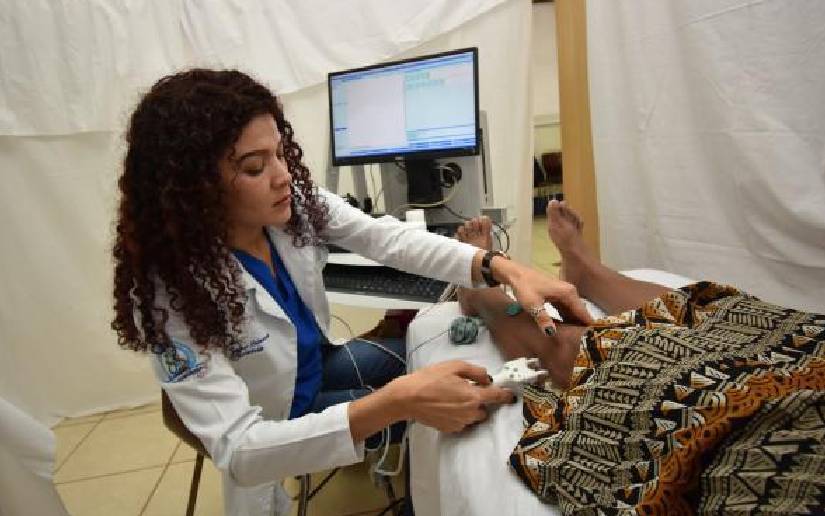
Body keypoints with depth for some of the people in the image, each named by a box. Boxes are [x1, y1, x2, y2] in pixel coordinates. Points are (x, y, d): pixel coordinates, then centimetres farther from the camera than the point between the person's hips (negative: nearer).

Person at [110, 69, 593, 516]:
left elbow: (387, 238, -19)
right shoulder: (171, 294, -36)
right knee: (428, 419, -6)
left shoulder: (293, 201, -19)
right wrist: (398, 400, -52)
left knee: (430, 356, 9)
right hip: (271, 425, -5)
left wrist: (504, 268, -34)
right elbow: (237, 451, -41)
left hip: (316, 363, 6)